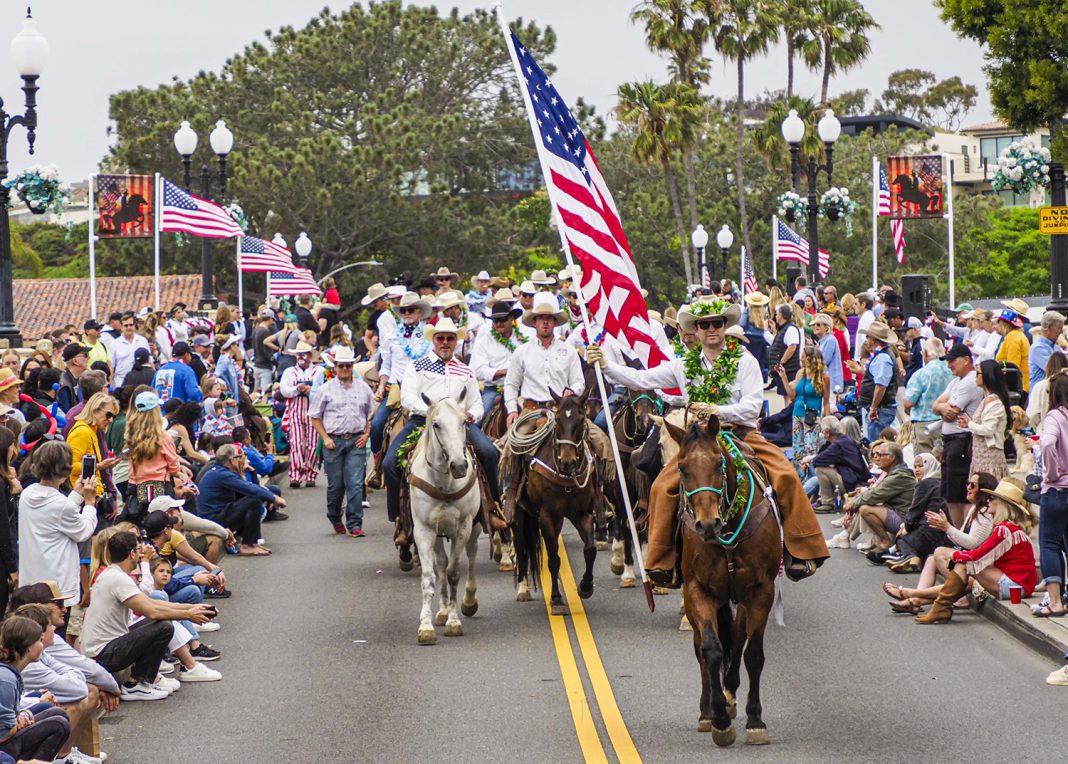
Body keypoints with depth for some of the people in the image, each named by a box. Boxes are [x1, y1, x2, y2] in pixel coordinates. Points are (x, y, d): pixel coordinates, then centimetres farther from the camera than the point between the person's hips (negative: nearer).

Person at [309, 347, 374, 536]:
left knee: (355, 484, -8)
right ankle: (335, 520, 27)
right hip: (334, 441, -1)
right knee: (335, 485, 6)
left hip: (356, 442, 1)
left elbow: (371, 414, 17)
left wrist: (366, 434, 3)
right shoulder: (325, 390, 3)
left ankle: (354, 524, -8)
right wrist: (326, 438, -5)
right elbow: (315, 417, 5)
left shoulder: (363, 389, 10)